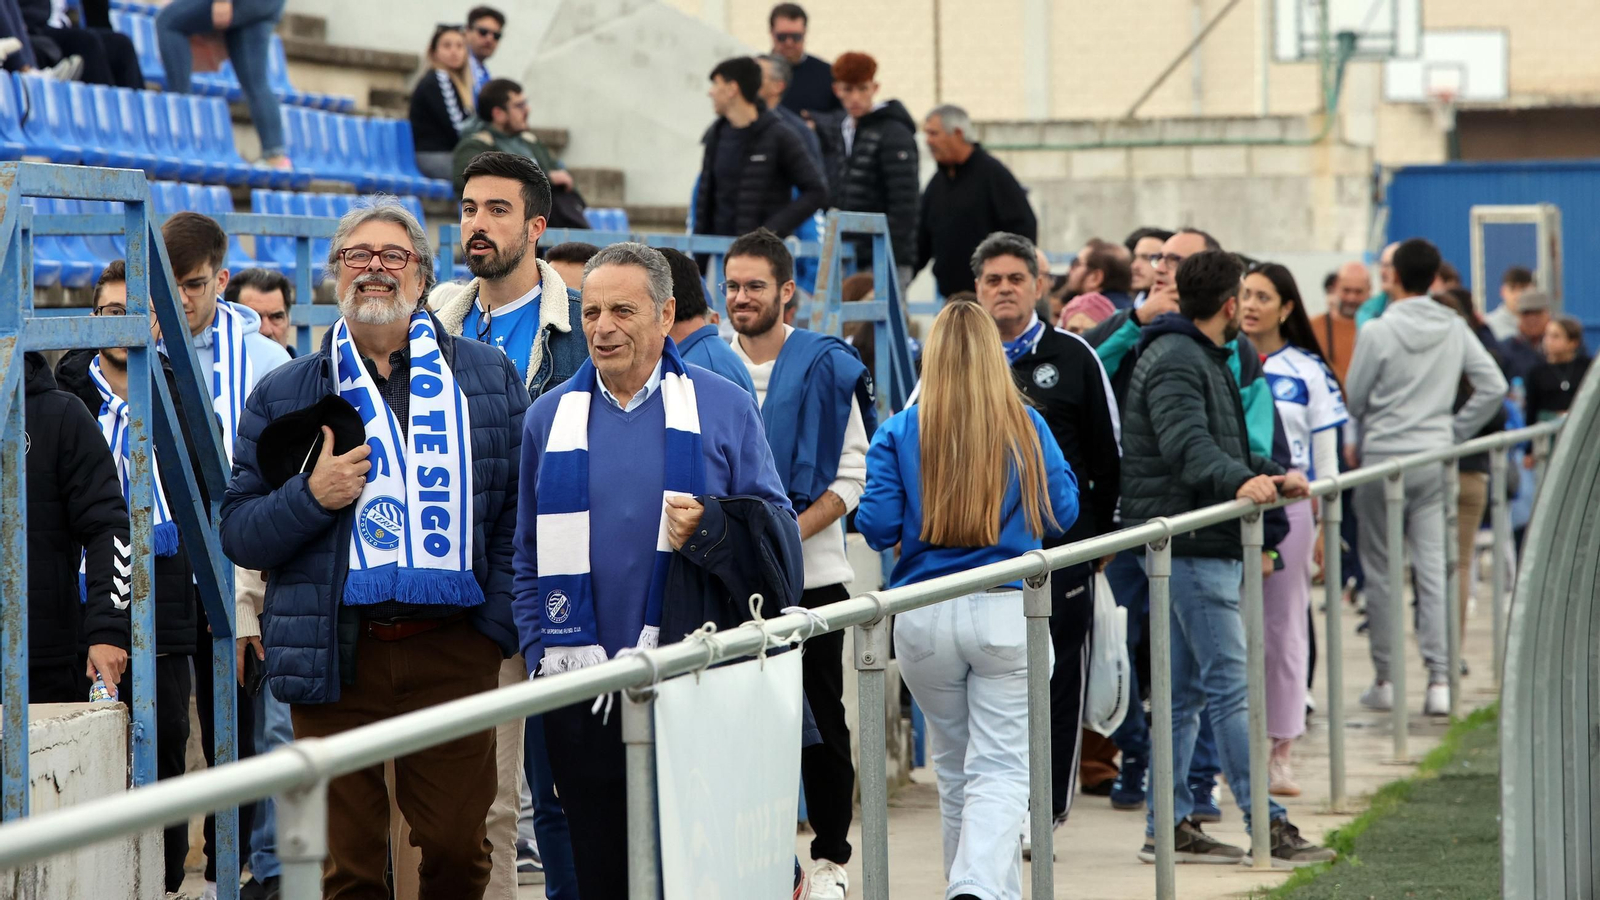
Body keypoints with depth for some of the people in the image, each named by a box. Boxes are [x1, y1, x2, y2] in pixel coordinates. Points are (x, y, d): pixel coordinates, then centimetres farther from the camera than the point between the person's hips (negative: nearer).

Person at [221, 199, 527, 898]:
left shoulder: (489, 380, 10)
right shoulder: (285, 396, 9)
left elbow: (516, 510, 8)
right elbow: (238, 534, 8)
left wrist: (497, 624, -2)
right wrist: (311, 495, -9)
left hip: (453, 652, 0)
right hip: (334, 656, 0)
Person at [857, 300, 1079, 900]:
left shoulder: (900, 433, -2)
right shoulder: (1026, 427, -1)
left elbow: (877, 527, -4)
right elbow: (1062, 514, 6)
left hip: (923, 621, 1)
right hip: (1006, 610, -1)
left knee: (954, 768, 17)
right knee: (1000, 770, -3)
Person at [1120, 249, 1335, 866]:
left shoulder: (1203, 359, 22)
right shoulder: (1174, 362, -13)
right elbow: (1188, 446, -28)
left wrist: (1273, 475, 29)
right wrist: (1240, 481, -42)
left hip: (1206, 544, 11)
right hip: (1189, 544, -11)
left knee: (1186, 690, 11)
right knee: (1230, 686, -11)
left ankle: (1169, 827, 14)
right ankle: (1267, 828, -12)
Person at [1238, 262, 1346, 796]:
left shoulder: (1308, 371, 5)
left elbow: (1325, 456, 7)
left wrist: (1327, 523, 3)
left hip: (1289, 505, 0)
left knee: (1284, 626, 4)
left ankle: (1281, 752, 10)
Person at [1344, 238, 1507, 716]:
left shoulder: (1378, 332, -10)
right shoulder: (1455, 329, 1)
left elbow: (1354, 399, -3)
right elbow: (1494, 386, 1)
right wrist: (1456, 431, 9)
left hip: (1384, 457, -3)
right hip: (1436, 457, 3)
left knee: (1381, 570, 6)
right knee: (1433, 567, 3)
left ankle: (1384, 679, 10)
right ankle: (1440, 680, -3)